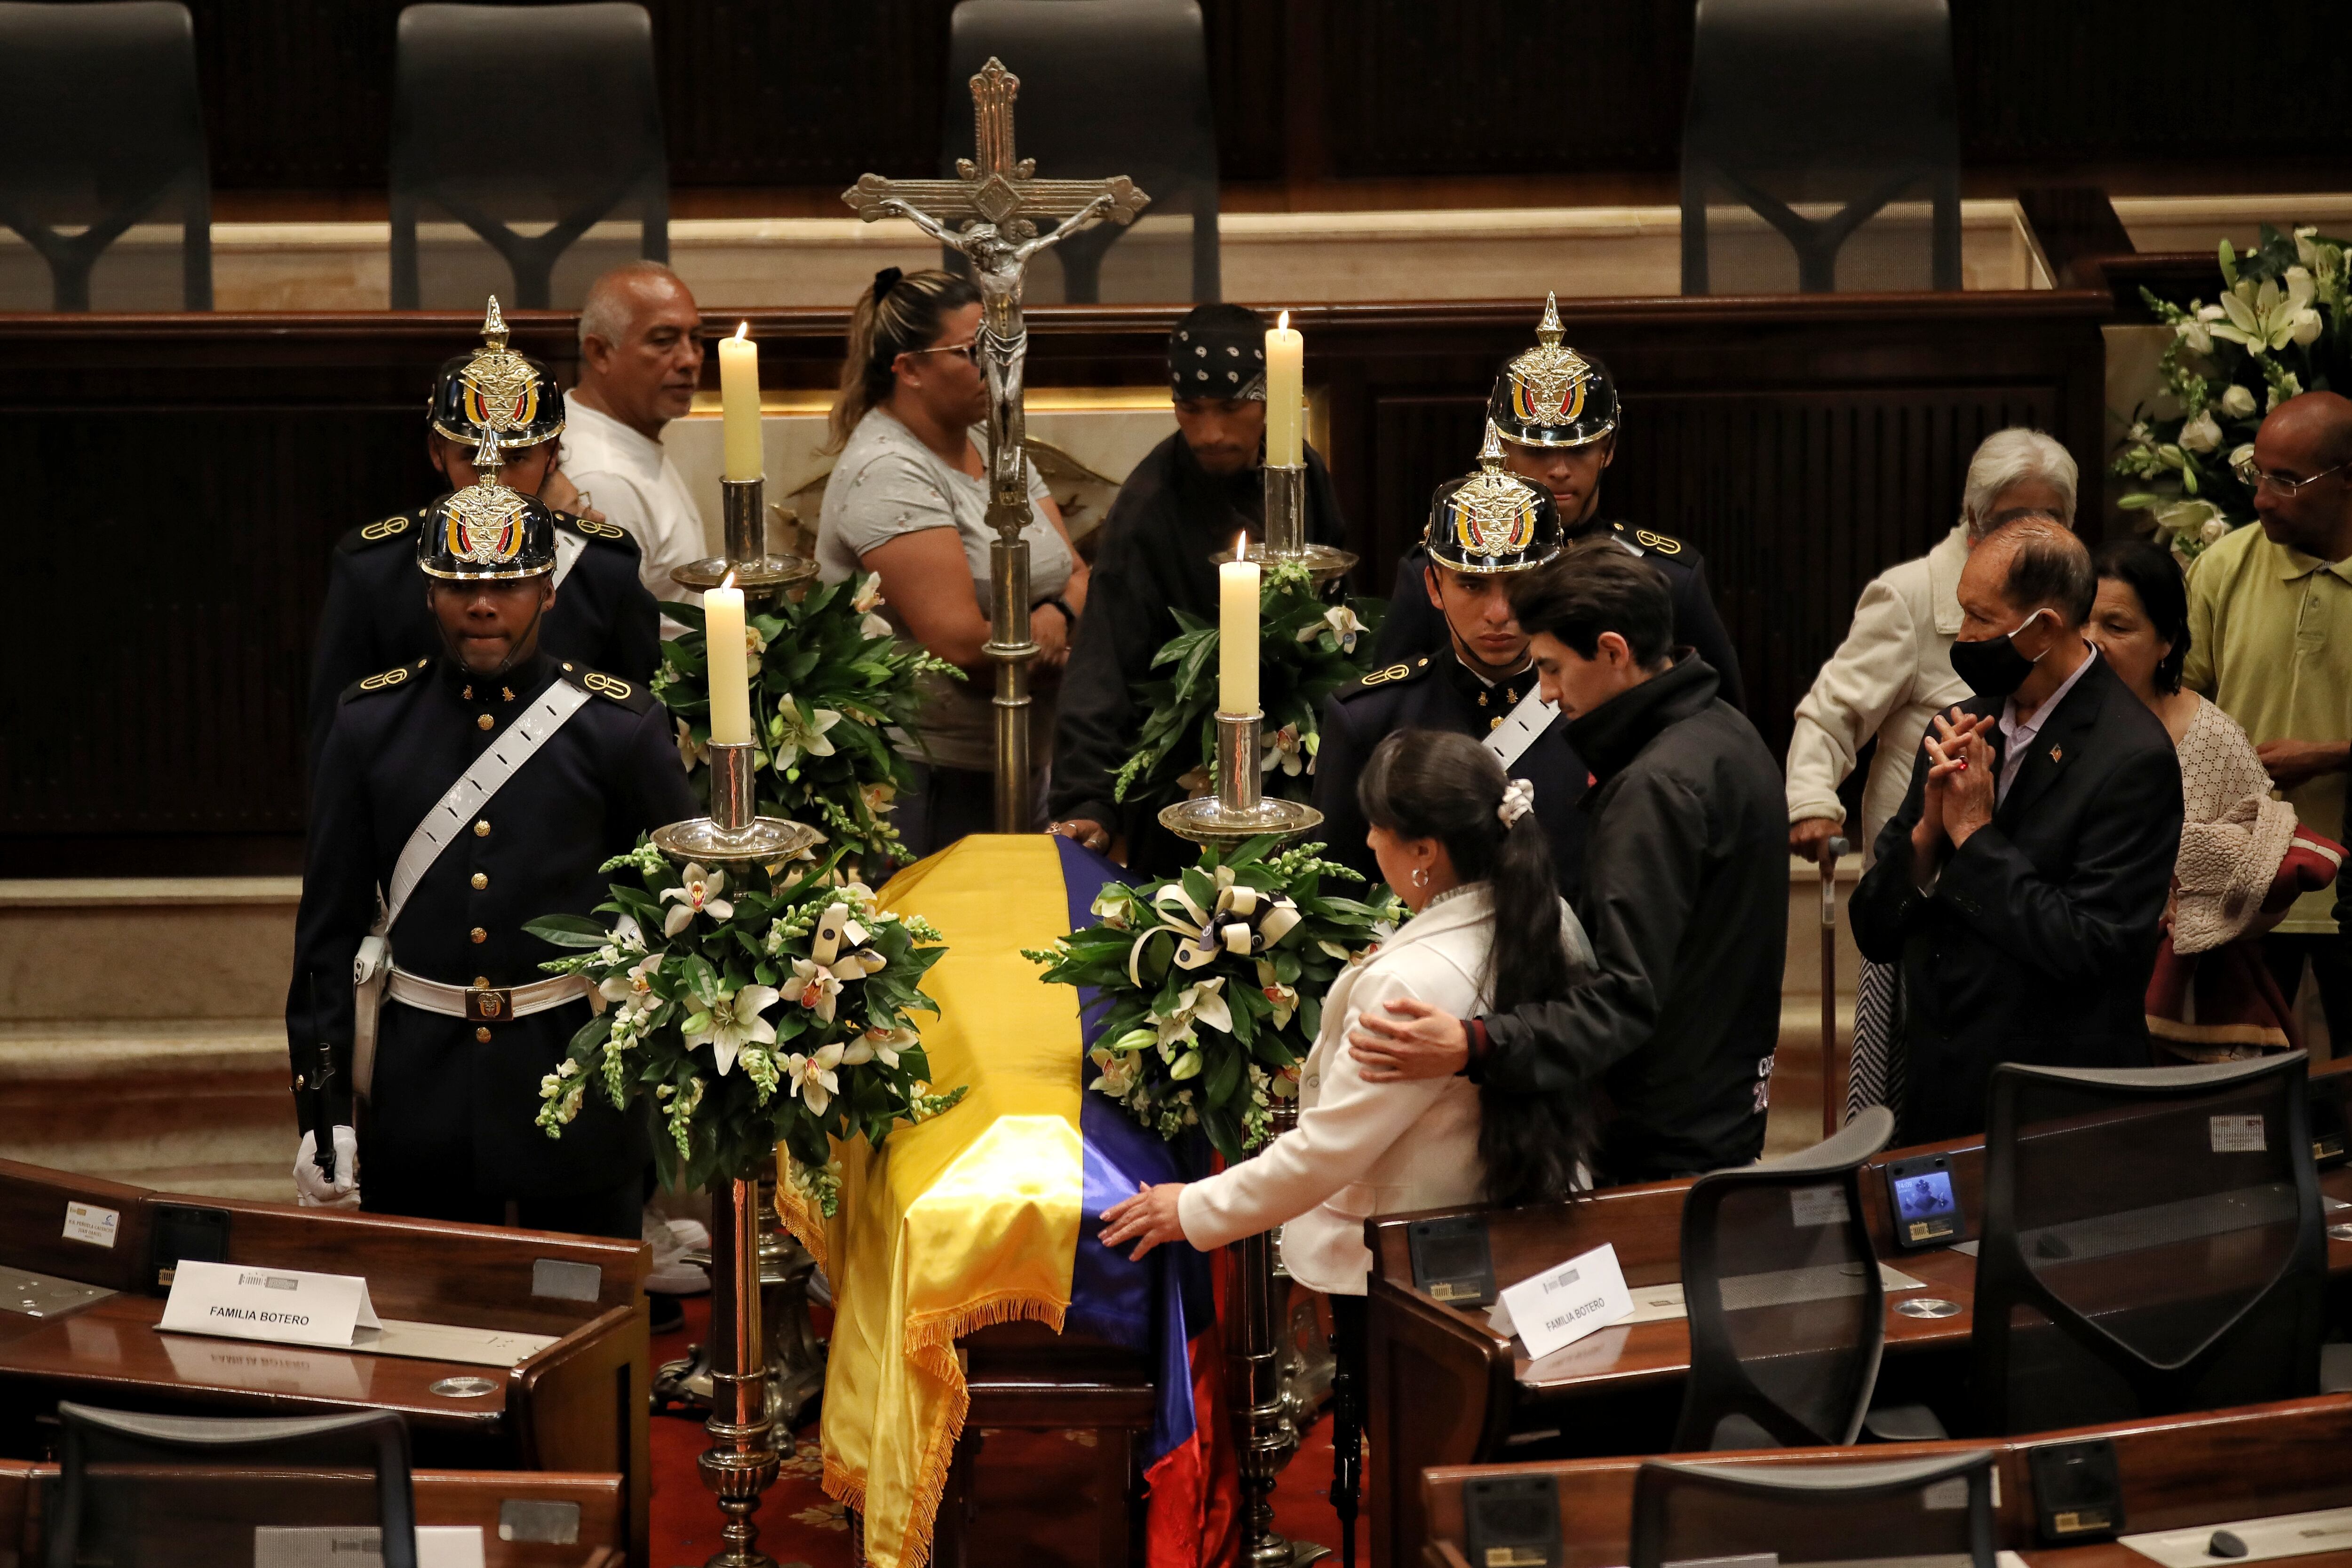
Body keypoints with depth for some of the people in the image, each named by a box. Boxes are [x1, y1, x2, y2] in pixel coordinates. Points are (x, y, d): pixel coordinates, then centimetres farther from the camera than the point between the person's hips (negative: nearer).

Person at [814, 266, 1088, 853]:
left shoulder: (993, 447, 13)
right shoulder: (888, 474, -16)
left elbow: (1078, 578, 9)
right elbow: (961, 645, -23)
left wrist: (1058, 619, -14)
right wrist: (1056, 650, -5)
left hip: (1018, 765, 8)